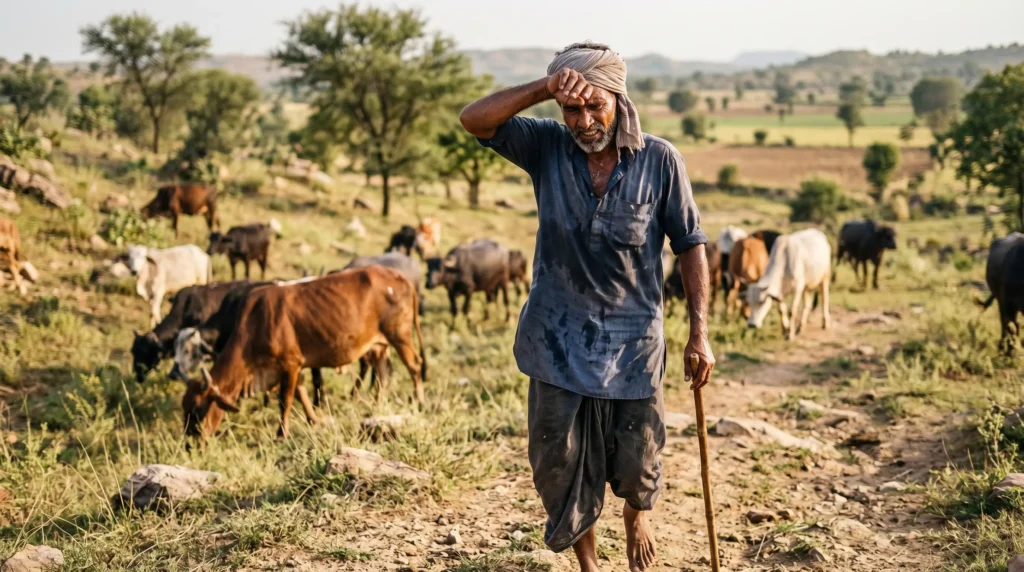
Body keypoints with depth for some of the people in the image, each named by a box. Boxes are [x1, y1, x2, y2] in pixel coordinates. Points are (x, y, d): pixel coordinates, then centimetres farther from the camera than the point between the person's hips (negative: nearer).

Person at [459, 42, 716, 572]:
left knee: (636, 464, 12)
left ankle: (636, 516, 50)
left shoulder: (659, 160, -9)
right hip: (558, 341, 1)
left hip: (633, 340, -1)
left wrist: (699, 333, -8)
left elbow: (689, 246, -4)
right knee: (562, 469, 11)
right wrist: (543, 89, -31)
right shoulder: (546, 147, -5)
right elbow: (473, 120, -18)